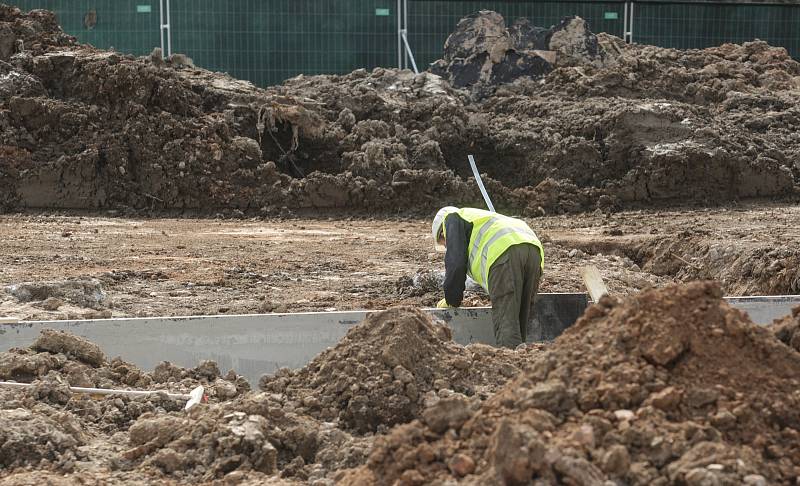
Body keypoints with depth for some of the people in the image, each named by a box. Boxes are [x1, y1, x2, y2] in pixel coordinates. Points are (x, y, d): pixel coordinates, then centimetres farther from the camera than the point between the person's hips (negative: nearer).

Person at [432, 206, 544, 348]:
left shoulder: (452, 217, 20)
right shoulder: (481, 216, 43)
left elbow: (456, 263, 6)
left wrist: (452, 300, 17)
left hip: (504, 252, -8)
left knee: (505, 321, -13)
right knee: (520, 320, 11)